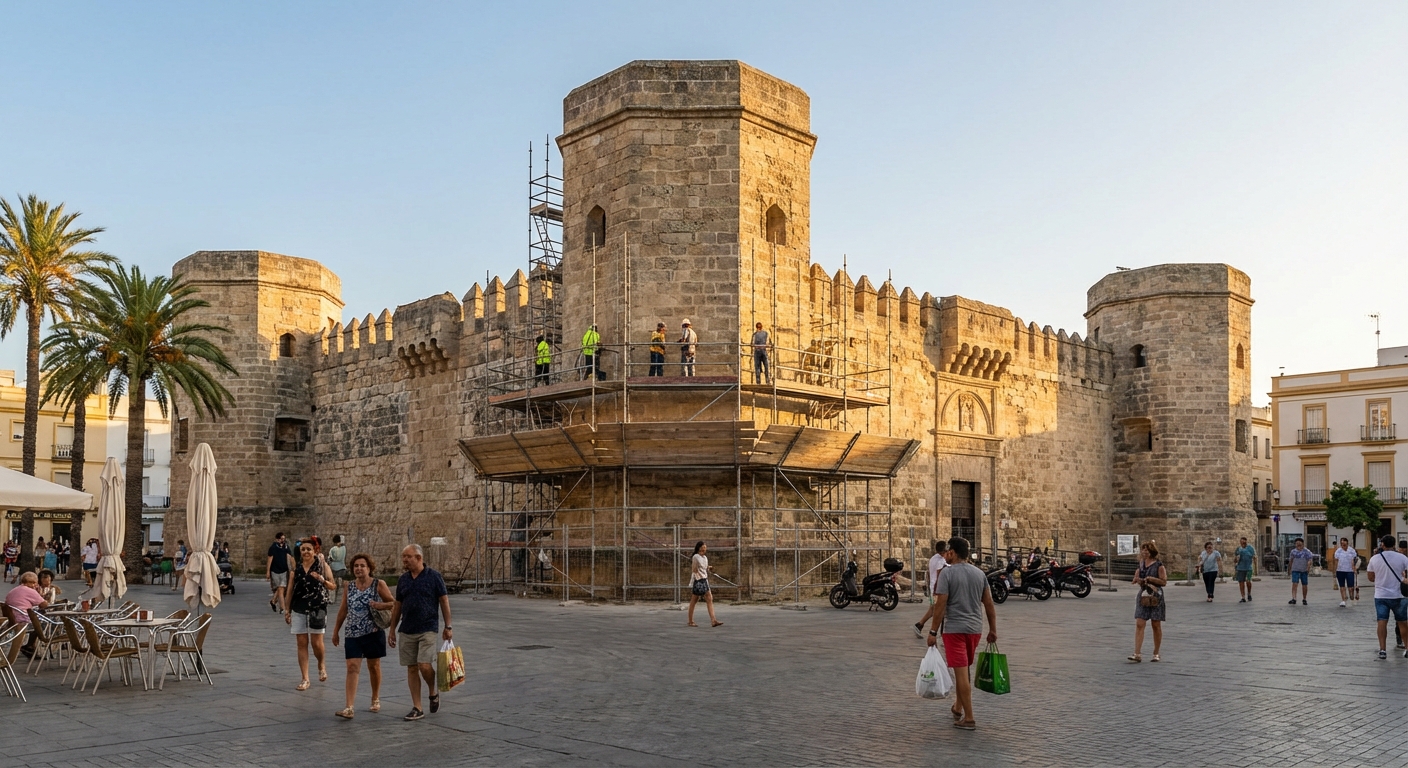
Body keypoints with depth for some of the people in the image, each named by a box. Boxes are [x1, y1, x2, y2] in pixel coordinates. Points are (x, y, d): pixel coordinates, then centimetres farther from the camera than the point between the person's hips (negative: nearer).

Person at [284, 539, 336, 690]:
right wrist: (287, 610, 10)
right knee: (302, 643, 3)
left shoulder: (322, 565, 0)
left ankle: (321, 664, 28)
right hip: (299, 609, 3)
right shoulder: (296, 567, 6)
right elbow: (290, 589, 11)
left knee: (316, 643, -4)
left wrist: (322, 580, -18)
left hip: (318, 608, -2)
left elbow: (333, 586, 1)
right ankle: (305, 679, 9)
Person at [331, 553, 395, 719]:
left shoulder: (379, 584, -4)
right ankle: (349, 708, -13)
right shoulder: (349, 586, 6)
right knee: (352, 667, -8)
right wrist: (336, 630, 17)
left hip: (373, 632, -2)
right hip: (352, 634, 2)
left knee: (374, 666, 11)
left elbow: (393, 603, -2)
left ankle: (375, 699, 30)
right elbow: (343, 610, 14)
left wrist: (380, 605, -21)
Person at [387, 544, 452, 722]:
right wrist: (392, 630, 13)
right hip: (407, 631, 5)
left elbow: (444, 601, -3)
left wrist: (448, 627, -5)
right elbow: (398, 606, 15)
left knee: (424, 665, -14)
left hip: (428, 629, -5)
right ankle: (417, 708, 12)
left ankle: (433, 692, 15)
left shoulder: (433, 576, -5)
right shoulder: (403, 579, 8)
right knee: (411, 668, 5)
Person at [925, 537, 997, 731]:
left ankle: (969, 718, -4)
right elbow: (989, 604, 9)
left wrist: (933, 632, -10)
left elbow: (940, 605, -15)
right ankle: (958, 708, 34)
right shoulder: (980, 573, 8)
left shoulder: (947, 573, -11)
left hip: (955, 629, -7)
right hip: (975, 629, 7)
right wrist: (993, 630, 16)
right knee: (964, 671, 22)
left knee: (961, 673, -4)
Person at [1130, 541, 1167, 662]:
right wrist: (1138, 579, 2)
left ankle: (1156, 654, 18)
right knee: (1139, 624, -7)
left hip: (1155, 596, -4)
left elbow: (1164, 581, -10)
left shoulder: (1158, 565, -6)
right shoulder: (1141, 564, 11)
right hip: (1142, 595, 4)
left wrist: (1151, 579, -19)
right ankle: (1137, 654, -11)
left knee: (1156, 625, 6)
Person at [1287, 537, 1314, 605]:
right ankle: (1293, 599, -19)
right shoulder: (1293, 551, 9)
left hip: (1304, 571, -1)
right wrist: (1290, 569, 20)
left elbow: (1310, 560, -9)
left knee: (1304, 585, 7)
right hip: (1295, 570, 1)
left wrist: (1308, 568, -21)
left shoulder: (1307, 551, 0)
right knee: (1294, 584, -12)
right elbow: (1291, 560, 18)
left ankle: (1304, 599, 22)